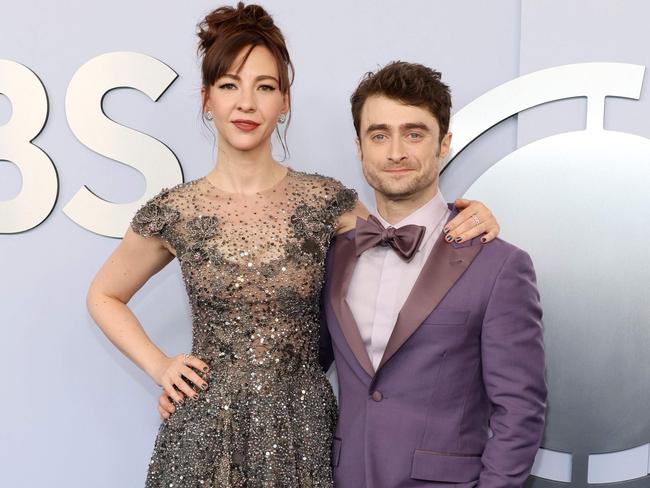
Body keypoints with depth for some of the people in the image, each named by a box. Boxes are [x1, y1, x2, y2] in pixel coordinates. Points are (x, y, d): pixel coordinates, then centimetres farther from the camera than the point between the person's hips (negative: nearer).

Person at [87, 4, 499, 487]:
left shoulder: (326, 202, -6)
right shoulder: (173, 211, -5)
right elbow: (104, 296, 11)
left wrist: (459, 223, -7)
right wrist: (158, 366, 1)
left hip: (303, 432, 1)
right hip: (207, 433, 0)